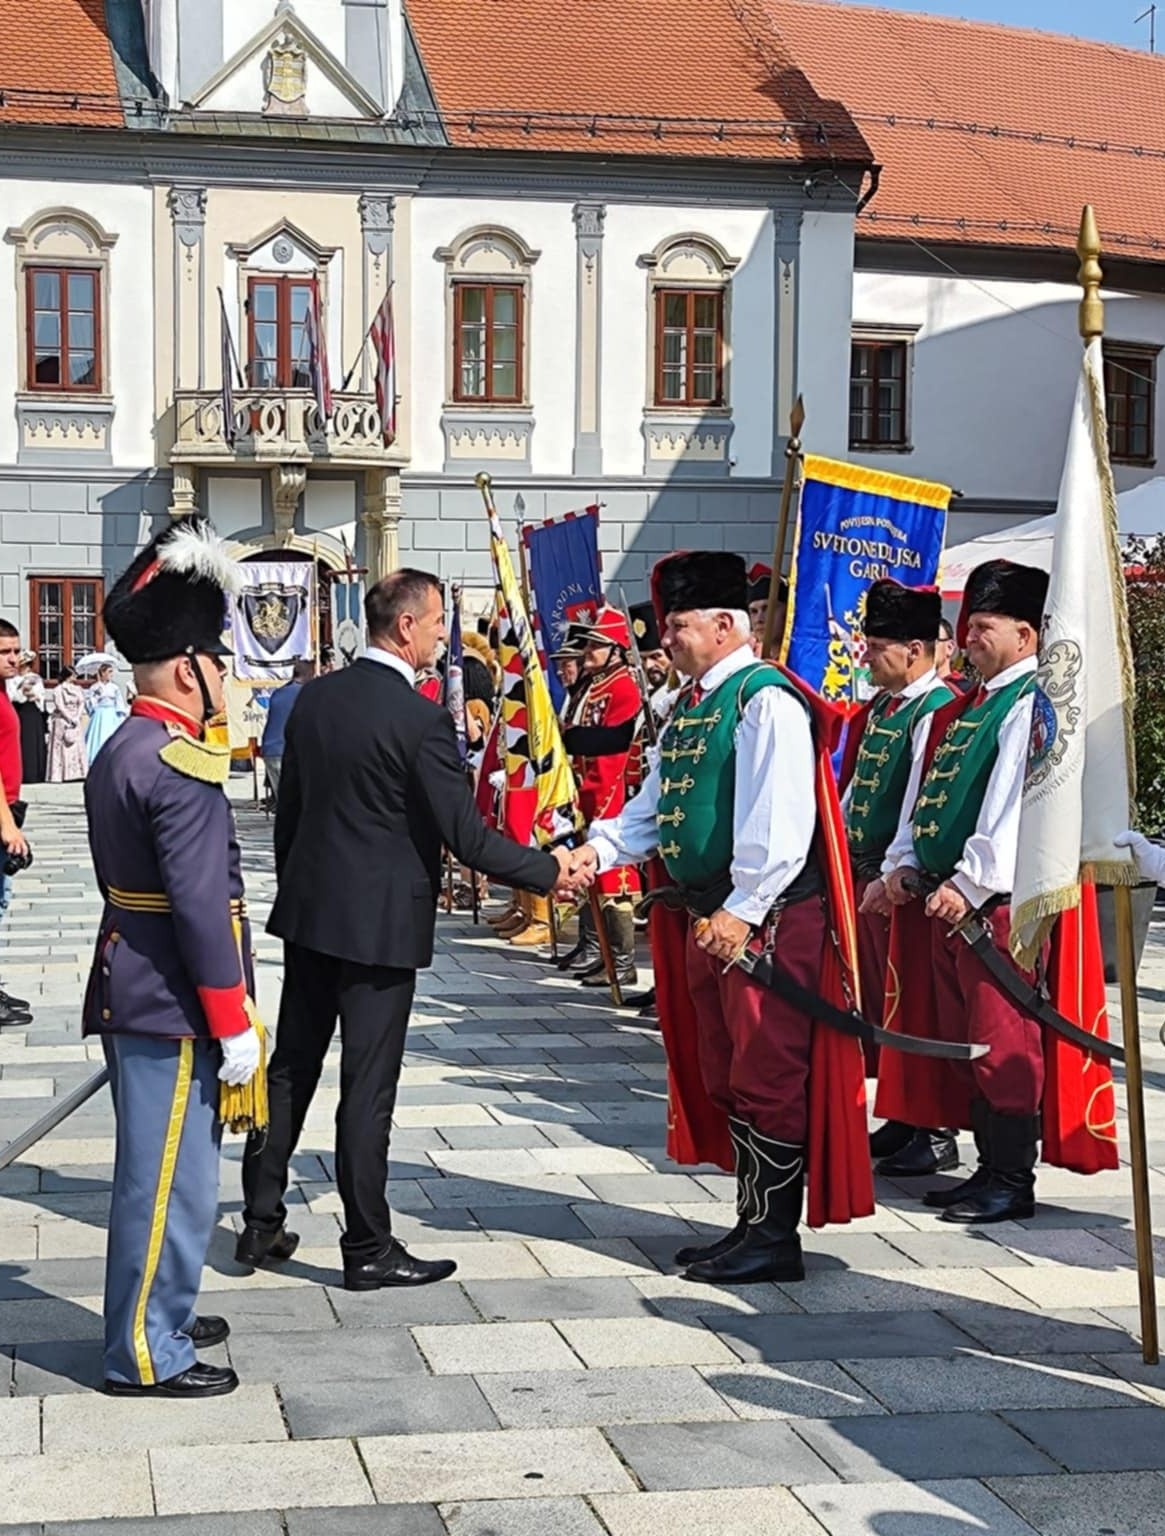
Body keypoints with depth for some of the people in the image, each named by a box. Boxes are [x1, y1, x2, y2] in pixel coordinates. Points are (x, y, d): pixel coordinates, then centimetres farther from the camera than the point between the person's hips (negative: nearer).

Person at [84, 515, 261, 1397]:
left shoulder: (122, 751, 11)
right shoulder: (180, 767, -21)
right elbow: (200, 906, -23)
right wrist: (233, 1025, -18)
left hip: (134, 992, 10)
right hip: (171, 1010, -10)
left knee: (156, 1170, 20)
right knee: (171, 1180, -1)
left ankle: (156, 1315, 33)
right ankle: (146, 1355, 7)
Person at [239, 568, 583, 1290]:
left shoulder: (315, 697, 5)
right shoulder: (421, 717, -17)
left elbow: (288, 810, 12)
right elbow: (465, 834, -16)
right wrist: (549, 870, -5)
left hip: (309, 911, 7)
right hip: (380, 924, -7)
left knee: (291, 1068, 15)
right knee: (368, 1088, 0)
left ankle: (262, 1222, 23)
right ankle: (368, 1249, 9)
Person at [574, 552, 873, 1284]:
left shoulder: (767, 700, -15)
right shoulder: (693, 704, 14)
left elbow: (780, 819, -23)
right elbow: (658, 804, 17)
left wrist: (743, 910, -25)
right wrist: (599, 850, 1)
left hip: (769, 919, -10)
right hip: (711, 919, 10)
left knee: (768, 1078, -3)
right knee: (726, 1077, 15)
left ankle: (775, 1238, 6)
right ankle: (753, 1224, 26)